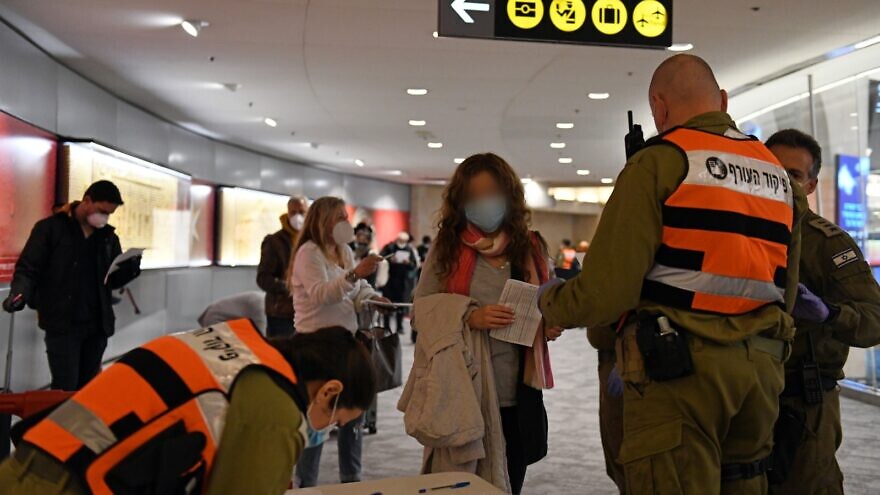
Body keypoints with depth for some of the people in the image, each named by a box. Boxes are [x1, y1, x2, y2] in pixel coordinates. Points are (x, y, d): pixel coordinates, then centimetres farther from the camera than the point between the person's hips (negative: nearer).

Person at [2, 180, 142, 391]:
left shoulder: (109, 237, 11)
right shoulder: (51, 228, -2)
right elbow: (28, 268, -4)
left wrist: (130, 269, -9)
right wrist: (20, 293, -24)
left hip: (97, 324, 5)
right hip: (62, 324, -5)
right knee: (65, 389, -7)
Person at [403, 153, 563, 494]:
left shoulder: (531, 248, 8)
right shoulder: (446, 248, 1)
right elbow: (422, 309, 0)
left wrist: (552, 324, -7)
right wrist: (468, 317, -16)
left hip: (518, 395, 3)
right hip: (461, 394, -2)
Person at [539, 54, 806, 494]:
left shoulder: (659, 163, -6)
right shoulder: (779, 174, 15)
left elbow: (607, 290, -13)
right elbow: (785, 295, 16)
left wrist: (551, 301, 6)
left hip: (679, 372, -7)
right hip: (761, 370, 7)